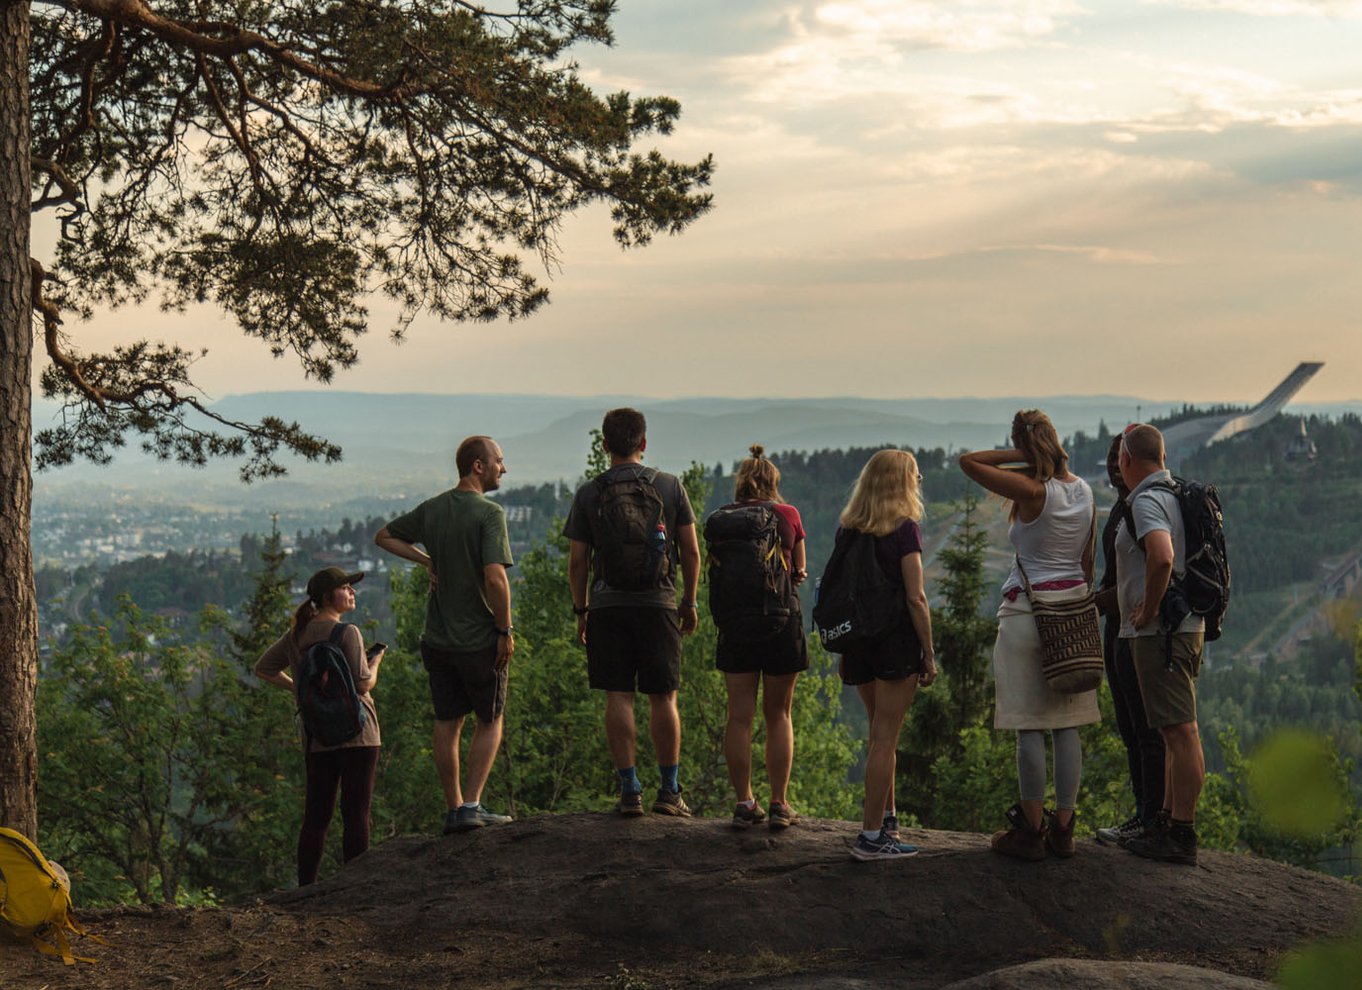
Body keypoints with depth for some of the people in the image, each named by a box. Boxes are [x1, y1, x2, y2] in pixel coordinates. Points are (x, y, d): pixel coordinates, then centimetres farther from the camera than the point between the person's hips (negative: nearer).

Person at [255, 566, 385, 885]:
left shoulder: (296, 635, 10)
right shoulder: (347, 633, -12)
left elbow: (263, 669, 20)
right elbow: (363, 683, -16)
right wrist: (376, 661, 3)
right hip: (356, 732, -6)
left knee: (315, 816, 10)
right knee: (355, 814, -3)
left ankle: (306, 889, 11)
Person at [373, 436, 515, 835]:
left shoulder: (431, 509, 6)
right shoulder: (489, 514, -15)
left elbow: (384, 537, 20)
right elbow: (495, 578, -24)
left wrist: (427, 560, 12)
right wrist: (505, 629, -13)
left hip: (437, 638, 5)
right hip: (480, 640, -5)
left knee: (447, 723, 12)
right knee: (489, 721, 9)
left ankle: (453, 809, 15)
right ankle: (471, 805, 0)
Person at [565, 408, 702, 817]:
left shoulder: (588, 494, 1)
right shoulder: (670, 486, 2)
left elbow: (577, 561, 2)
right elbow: (691, 552, 3)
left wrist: (580, 610, 13)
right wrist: (689, 602, 13)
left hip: (607, 606, 0)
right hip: (658, 602, 0)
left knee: (618, 698, 2)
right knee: (663, 697, 6)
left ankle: (630, 790, 1)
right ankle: (669, 791, 8)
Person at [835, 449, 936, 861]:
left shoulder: (848, 529, 7)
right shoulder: (904, 529, -11)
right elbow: (915, 599, -14)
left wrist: (843, 649, 17)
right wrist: (929, 654, -7)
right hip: (896, 640, -6)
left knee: (881, 733, 21)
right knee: (884, 738, -2)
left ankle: (886, 818, 30)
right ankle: (872, 836, -1)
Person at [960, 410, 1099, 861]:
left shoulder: (1032, 491, -14)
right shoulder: (1083, 490, 6)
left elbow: (968, 461, -17)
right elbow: (1088, 559, 13)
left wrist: (1023, 456, -10)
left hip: (1027, 610, -6)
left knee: (1030, 727, -2)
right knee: (1066, 726, 8)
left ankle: (1031, 830, 1)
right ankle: (1063, 828, 11)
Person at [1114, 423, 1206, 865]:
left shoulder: (1146, 501, -15)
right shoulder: (1176, 494, 16)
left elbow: (1162, 557, -32)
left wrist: (1148, 610, -20)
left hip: (1159, 630, -10)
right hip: (1184, 625, 10)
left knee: (1180, 731, -10)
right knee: (1174, 732, 16)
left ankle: (1182, 836, -9)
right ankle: (1167, 823, 25)